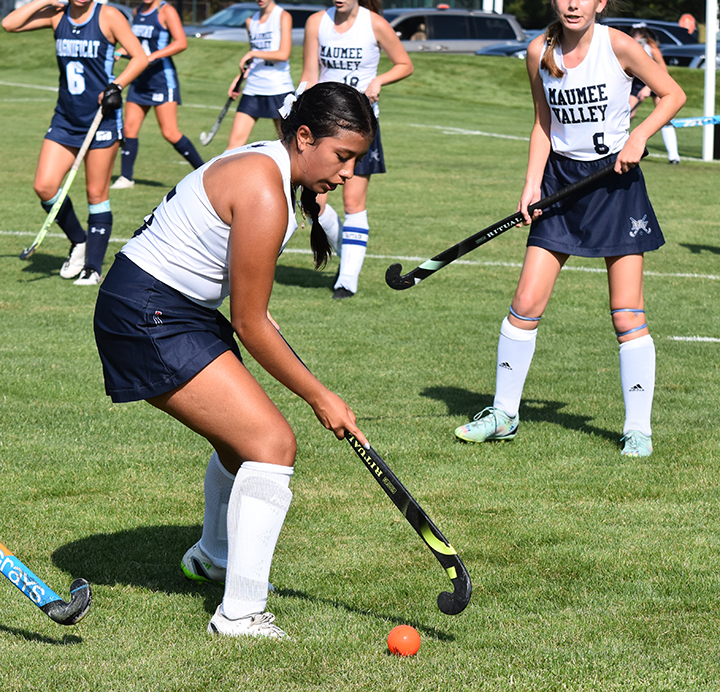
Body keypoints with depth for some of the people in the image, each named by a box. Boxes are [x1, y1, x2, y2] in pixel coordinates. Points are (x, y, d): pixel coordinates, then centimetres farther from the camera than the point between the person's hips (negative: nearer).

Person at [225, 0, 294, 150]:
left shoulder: (283, 17, -5)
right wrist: (239, 78, 14)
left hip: (279, 89, -5)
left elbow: (283, 54, -16)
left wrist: (252, 54, -14)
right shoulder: (250, 21, 13)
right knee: (235, 139, -4)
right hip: (252, 89, 5)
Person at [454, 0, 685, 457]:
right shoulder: (540, 52, -1)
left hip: (616, 180, -3)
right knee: (526, 304, 0)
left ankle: (639, 429, 5)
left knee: (628, 315, -4)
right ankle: (504, 414, 15)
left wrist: (639, 136, -16)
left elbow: (673, 95, -2)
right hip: (561, 180, 3)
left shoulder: (618, 47, -11)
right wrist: (532, 183, -1)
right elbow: (543, 124, 10)